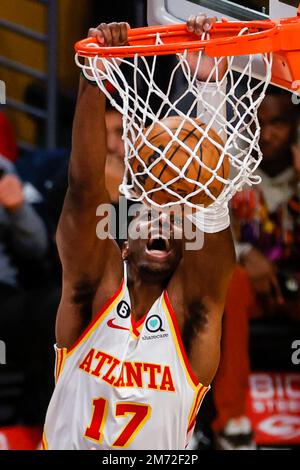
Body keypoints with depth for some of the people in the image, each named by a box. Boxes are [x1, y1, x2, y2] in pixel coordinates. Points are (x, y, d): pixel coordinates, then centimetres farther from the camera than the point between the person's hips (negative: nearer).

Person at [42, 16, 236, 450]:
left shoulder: (191, 303, -8)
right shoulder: (97, 287, -6)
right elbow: (85, 186, -19)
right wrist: (93, 80, -30)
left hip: (162, 446, 0)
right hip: (66, 443, 0)